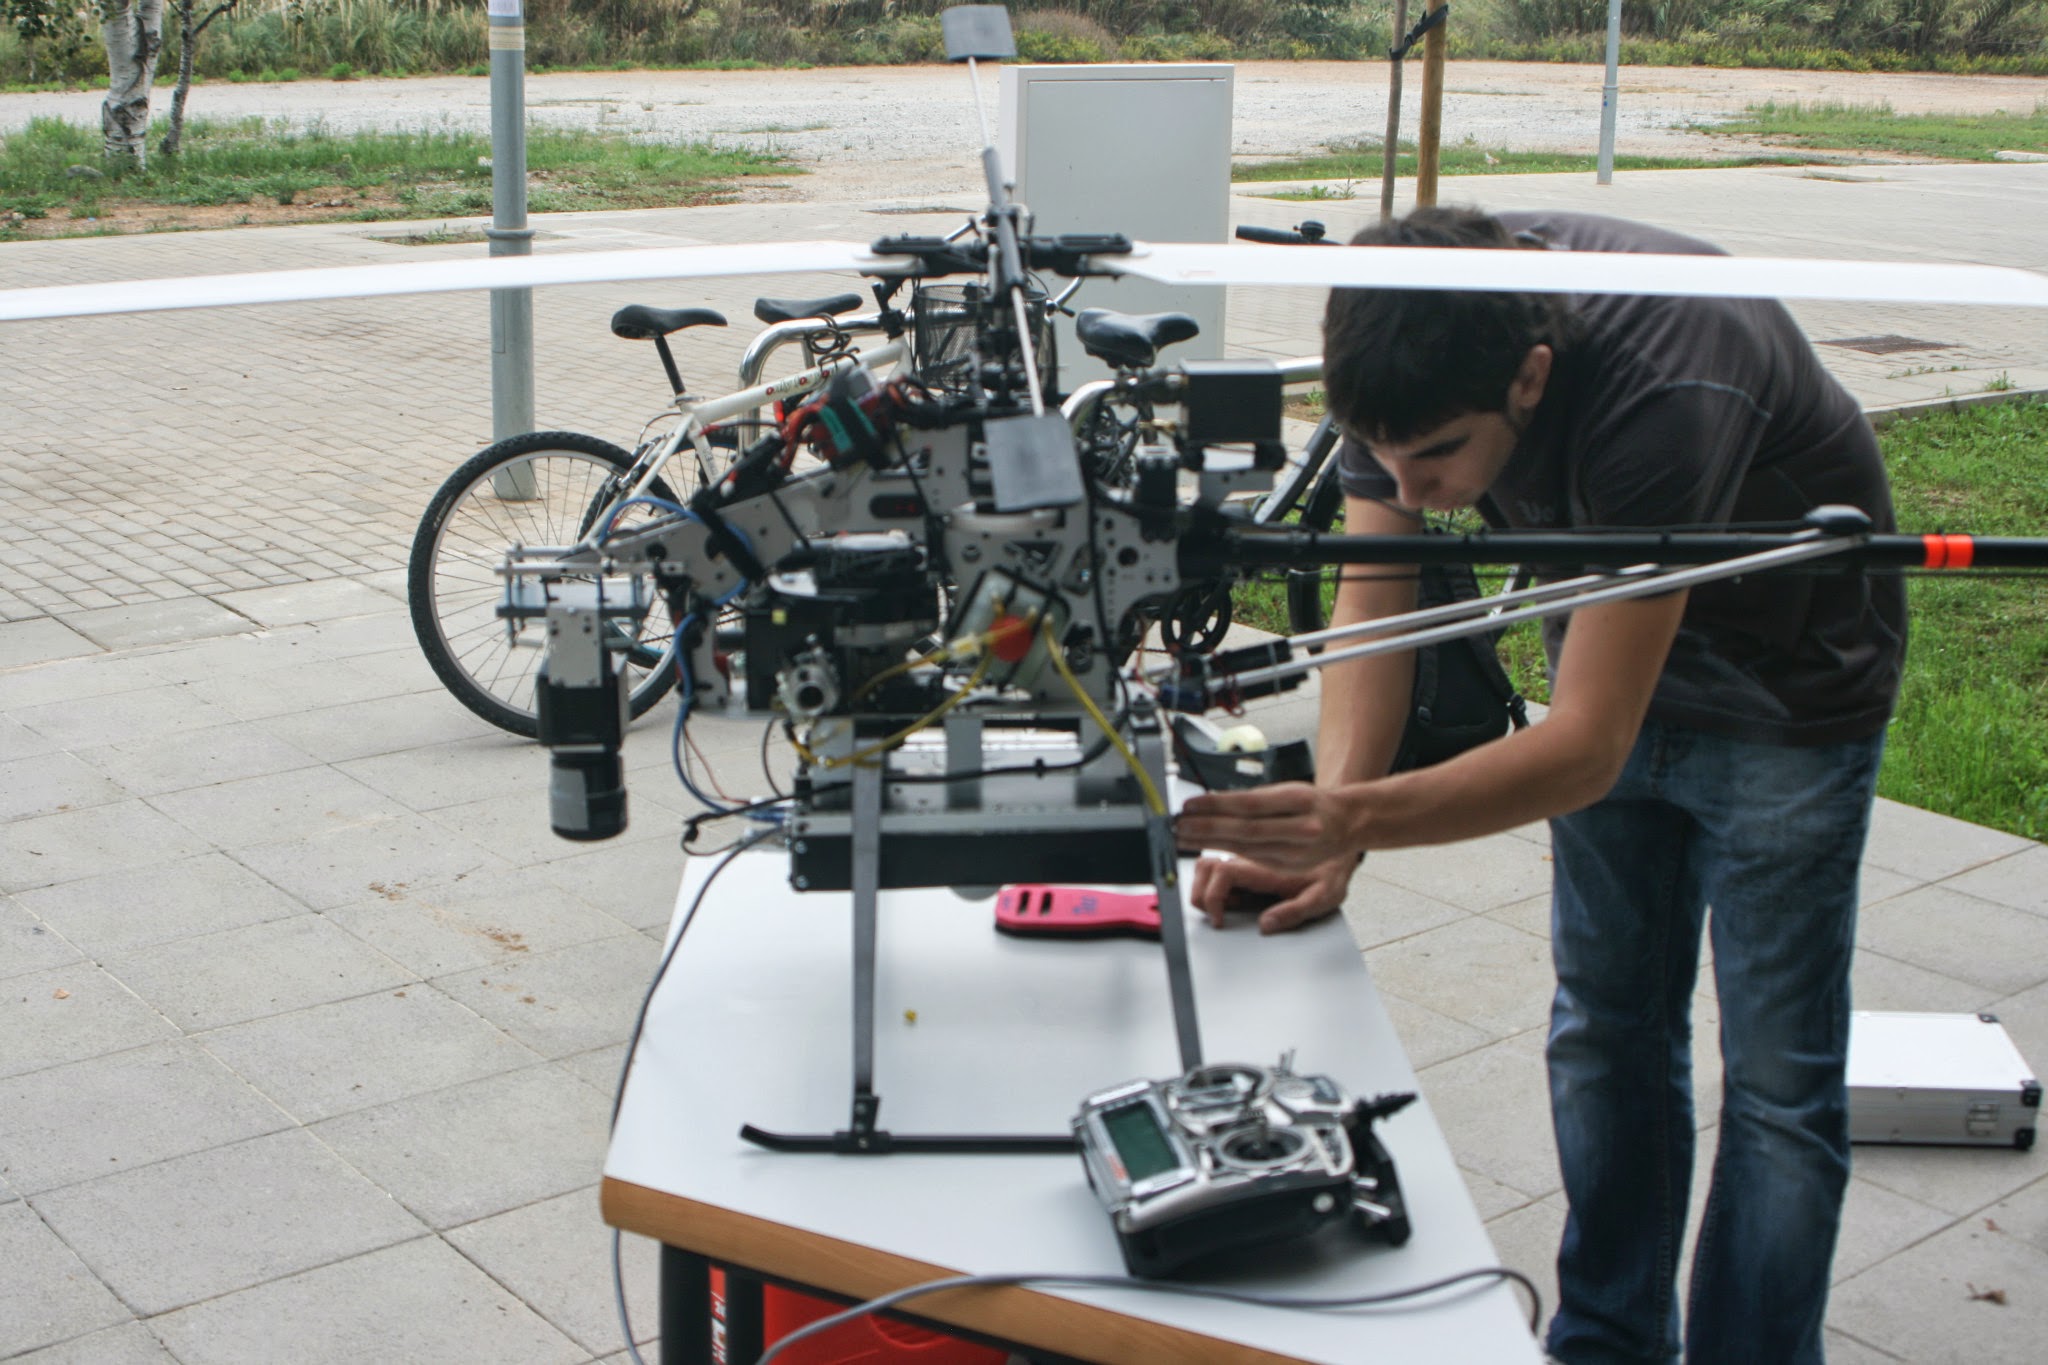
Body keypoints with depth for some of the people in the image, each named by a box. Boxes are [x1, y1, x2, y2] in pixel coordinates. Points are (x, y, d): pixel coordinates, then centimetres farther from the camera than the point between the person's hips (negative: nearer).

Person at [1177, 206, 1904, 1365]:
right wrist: (1323, 841, -30)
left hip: (1786, 694, -5)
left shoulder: (1662, 400, -41)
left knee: (1776, 1077, -2)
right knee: (1605, 1031, 11)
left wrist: (1352, 818, -52)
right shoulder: (1417, 350, -23)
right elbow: (1376, 599, -18)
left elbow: (1586, 747, -40)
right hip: (1609, 649, 6)